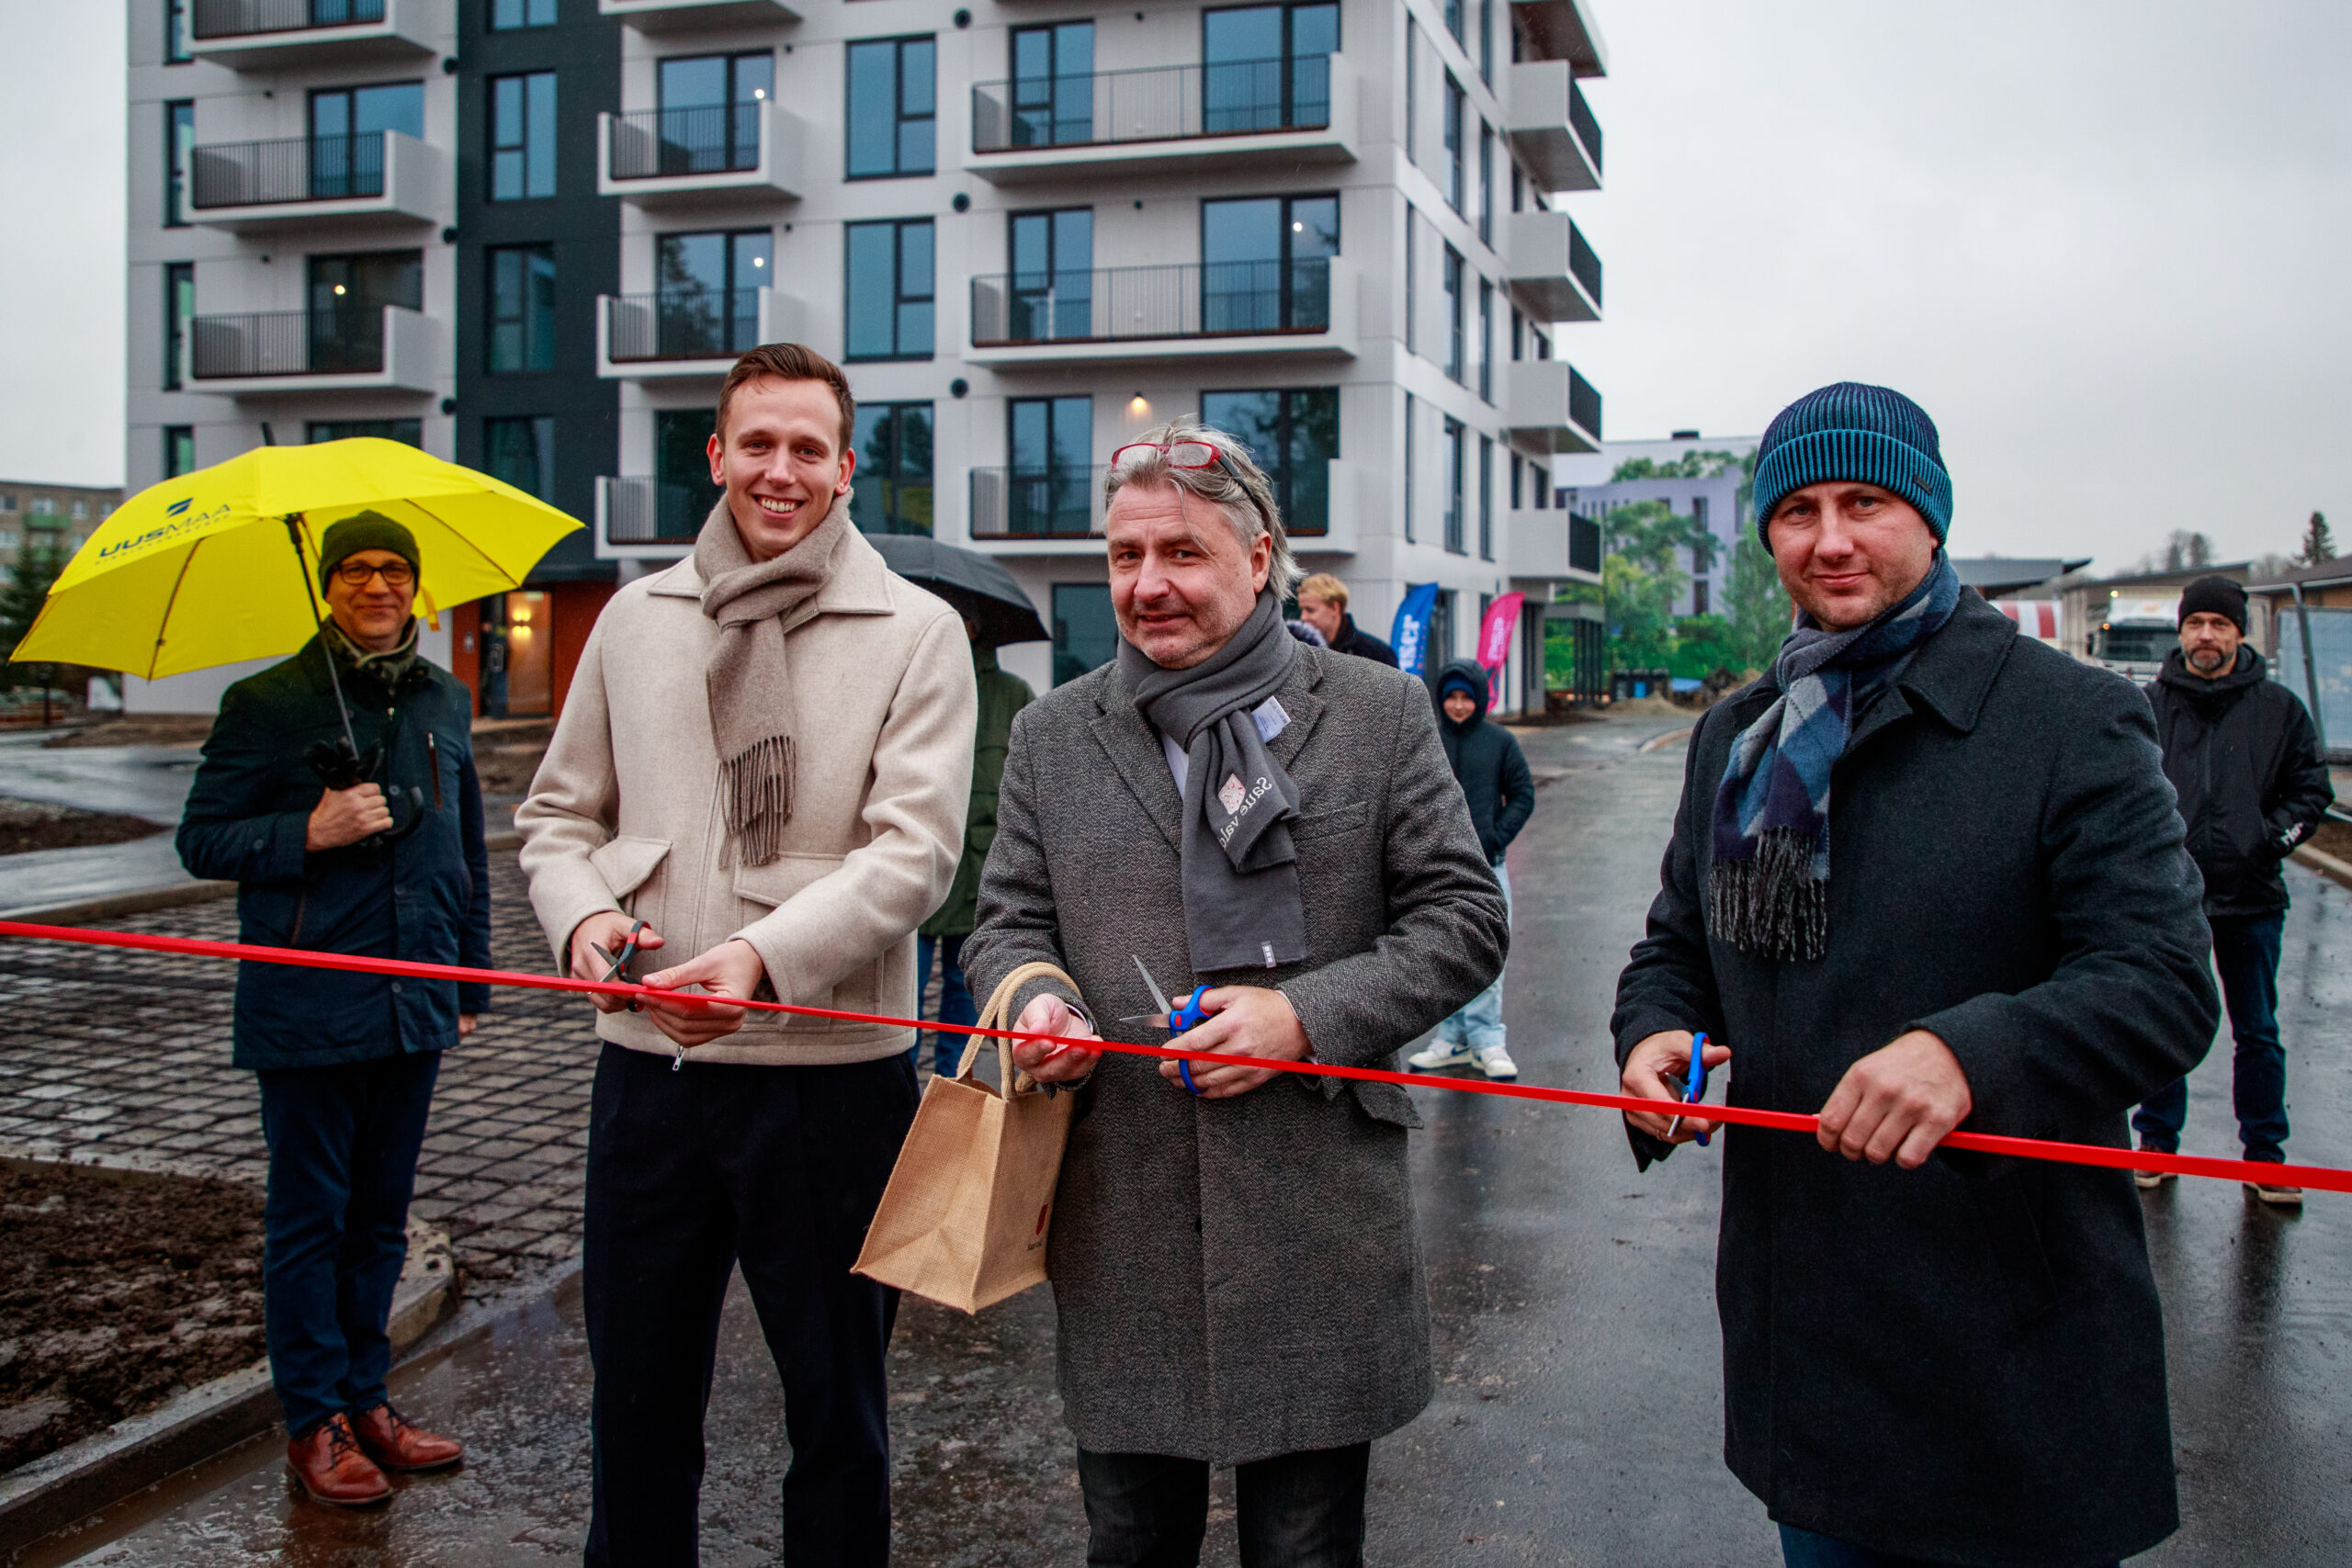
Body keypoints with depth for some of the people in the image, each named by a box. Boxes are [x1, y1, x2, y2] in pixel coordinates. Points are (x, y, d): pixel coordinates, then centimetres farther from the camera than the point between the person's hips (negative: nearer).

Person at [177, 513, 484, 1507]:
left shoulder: (445, 702, 10)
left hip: (414, 1004, 5)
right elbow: (201, 839, -2)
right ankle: (314, 1423, 16)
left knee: (381, 1217, 13)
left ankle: (365, 1400, 26)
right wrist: (310, 833, -19)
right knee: (309, 1219, 5)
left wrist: (470, 985, 15)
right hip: (307, 1007, -4)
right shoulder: (268, 703, -4)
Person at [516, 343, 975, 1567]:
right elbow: (559, 811, 15)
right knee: (636, 1401, 17)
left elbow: (913, 850, -12)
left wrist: (764, 955, -25)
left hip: (830, 1068, -3)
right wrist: (583, 915, -7)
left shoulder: (915, 632, -3)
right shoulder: (637, 617, 10)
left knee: (836, 1411, 12)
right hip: (647, 1064, 4)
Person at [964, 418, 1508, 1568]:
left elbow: (1463, 918, 0)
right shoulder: (1051, 735, 9)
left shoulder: (1380, 714, 2)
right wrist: (1035, 994, -11)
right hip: (1118, 1227, 2)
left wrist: (1308, 1015, -13)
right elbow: (1008, 919, 13)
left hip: (1315, 1225, -2)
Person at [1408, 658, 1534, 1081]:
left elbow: (1523, 795, 7)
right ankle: (1454, 1039, 16)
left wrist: (1495, 837, -5)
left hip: (1487, 867, -1)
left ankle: (1486, 1041, 4)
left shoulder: (1501, 742, 3)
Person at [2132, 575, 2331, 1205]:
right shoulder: (2148, 705, 3)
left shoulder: (2279, 708, 3)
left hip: (2252, 898, 0)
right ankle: (2157, 1142, 21)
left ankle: (2265, 1154, 20)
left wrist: (2271, 839, -5)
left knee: (2258, 1034, 9)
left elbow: (2311, 790, 8)